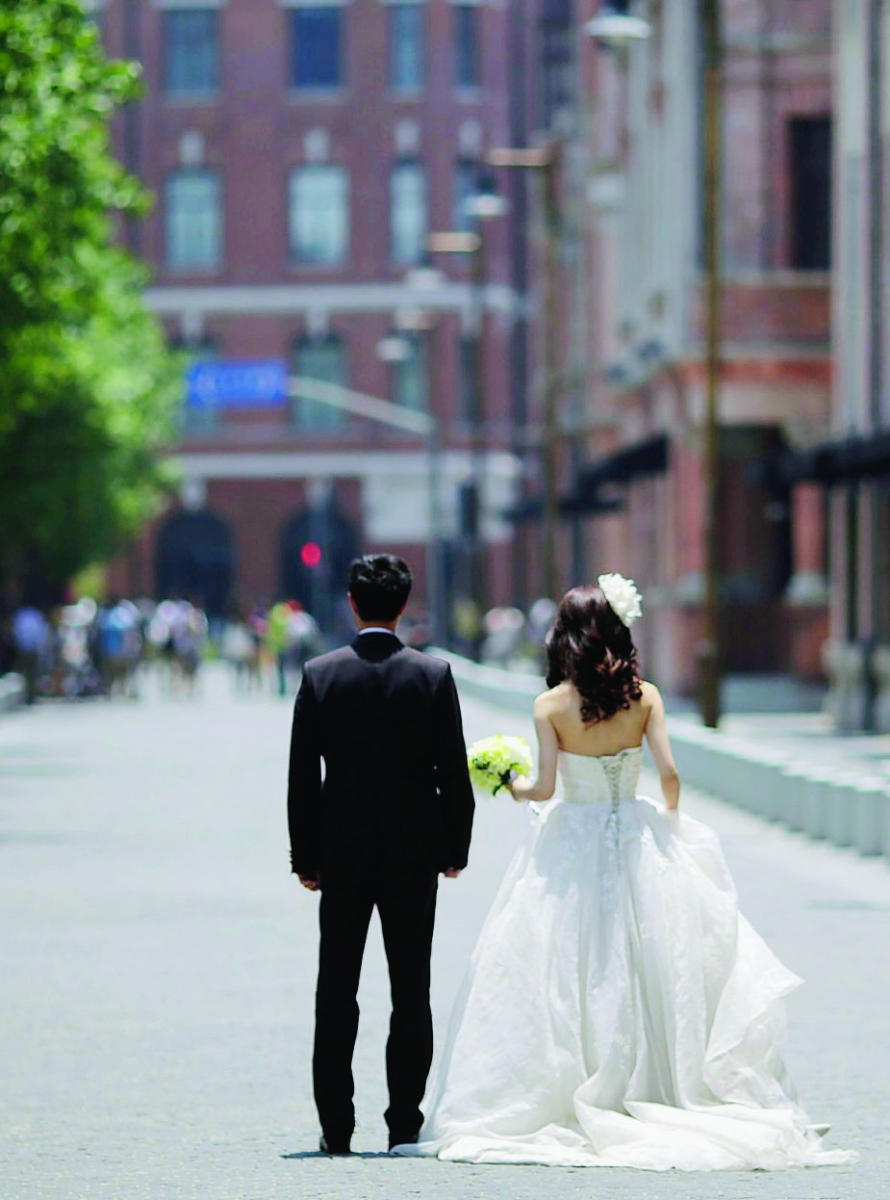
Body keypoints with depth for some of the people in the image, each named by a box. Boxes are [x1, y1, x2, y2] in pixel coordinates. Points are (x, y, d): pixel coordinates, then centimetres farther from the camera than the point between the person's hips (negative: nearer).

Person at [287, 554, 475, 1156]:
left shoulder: (320, 674, -4)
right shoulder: (434, 674, -5)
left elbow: (302, 777, -2)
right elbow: (454, 772, -4)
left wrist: (306, 856, 5)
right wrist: (456, 847, 8)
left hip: (342, 856, 0)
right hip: (414, 856, 0)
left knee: (336, 995, 6)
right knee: (411, 994, 6)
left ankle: (336, 1128, 5)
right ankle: (405, 1124, 5)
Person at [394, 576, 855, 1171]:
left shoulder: (552, 705, -8)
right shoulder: (645, 696, -2)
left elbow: (545, 787, -10)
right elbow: (670, 774, -6)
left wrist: (515, 786, 11)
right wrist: (670, 824, 11)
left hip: (571, 844, -2)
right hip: (637, 845, 2)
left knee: (563, 982, 3)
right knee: (647, 975, 7)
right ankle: (655, 1095, 7)